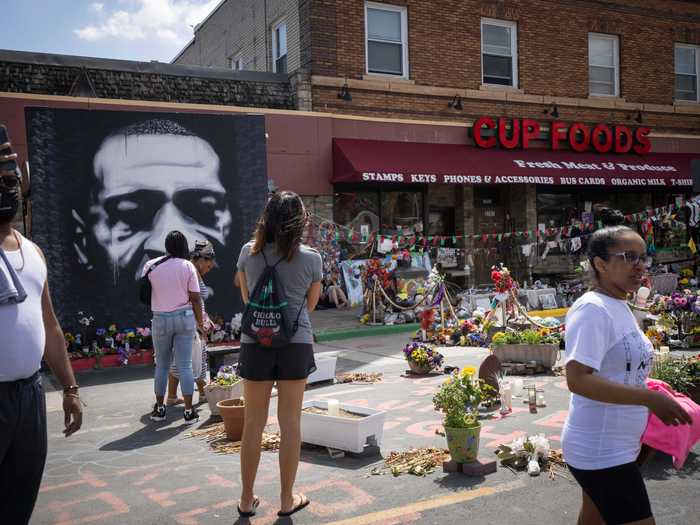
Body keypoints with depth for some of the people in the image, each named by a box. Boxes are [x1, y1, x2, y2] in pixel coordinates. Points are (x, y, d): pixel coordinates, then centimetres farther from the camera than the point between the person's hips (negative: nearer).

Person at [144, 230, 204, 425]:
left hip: (160, 319, 1)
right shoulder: (188, 266, -6)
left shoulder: (151, 266, -2)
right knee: (185, 365, 1)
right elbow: (195, 298, -5)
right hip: (184, 317, -1)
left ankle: (159, 408, 22)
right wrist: (200, 322, 5)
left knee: (161, 365, 14)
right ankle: (189, 411, 3)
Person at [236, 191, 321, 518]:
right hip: (296, 344, -1)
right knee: (290, 423, 8)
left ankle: (247, 500, 21)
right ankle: (287, 500, 19)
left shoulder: (249, 252, 0)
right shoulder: (311, 258, -4)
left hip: (256, 342, 1)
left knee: (253, 423, 10)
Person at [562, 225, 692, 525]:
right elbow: (577, 379, -29)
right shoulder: (592, 309, -20)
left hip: (616, 447, 9)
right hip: (601, 454, -9)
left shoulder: (620, 306, 9)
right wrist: (650, 399, -29)